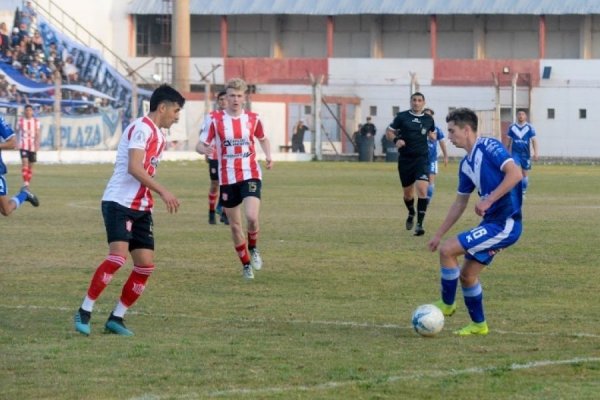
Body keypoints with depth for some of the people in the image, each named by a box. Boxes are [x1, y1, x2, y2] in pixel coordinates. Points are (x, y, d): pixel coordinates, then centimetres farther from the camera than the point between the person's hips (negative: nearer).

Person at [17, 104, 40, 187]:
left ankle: (28, 183, 20)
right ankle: (25, 183, -22)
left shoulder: (36, 121, 1)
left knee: (30, 165, 8)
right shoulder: (21, 120, 3)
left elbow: (37, 134, -4)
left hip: (32, 146, 1)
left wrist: (37, 144, -18)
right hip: (23, 145, -1)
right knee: (24, 162, -18)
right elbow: (19, 132, 12)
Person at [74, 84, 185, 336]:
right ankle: (84, 312, -13)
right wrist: (163, 192, -24)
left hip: (141, 208, 10)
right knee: (118, 256, -22)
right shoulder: (142, 128, -12)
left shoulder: (158, 135, 18)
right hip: (119, 203, -10)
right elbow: (134, 168, -23)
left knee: (146, 265, 1)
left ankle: (116, 318, 9)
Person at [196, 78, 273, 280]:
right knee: (235, 225, 6)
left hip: (250, 175, -1)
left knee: (252, 217, -21)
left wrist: (268, 156, 2)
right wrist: (205, 149, -26)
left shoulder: (253, 119, 3)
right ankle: (246, 264, 23)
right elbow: (200, 145, -2)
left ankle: (253, 249, 8)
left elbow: (263, 139, 21)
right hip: (227, 179, 1)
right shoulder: (216, 120, -2)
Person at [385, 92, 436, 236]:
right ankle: (411, 214, 44)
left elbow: (432, 134, 25)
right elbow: (389, 131, 5)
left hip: (422, 159, -1)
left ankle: (419, 224, -17)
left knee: (422, 189, -19)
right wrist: (395, 140, -15)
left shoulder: (428, 119, 6)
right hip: (405, 159, 1)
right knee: (407, 192, 12)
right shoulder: (402, 117, 0)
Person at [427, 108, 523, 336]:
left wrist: (488, 200, -25)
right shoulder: (466, 165, 15)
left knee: (447, 251, -12)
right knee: (467, 274, 13)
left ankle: (447, 304, 4)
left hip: (505, 224, -9)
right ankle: (478, 325, 25)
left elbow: (515, 173, -23)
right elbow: (460, 203, 23)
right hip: (493, 223, 9)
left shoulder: (489, 147, -12)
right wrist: (439, 234, 23)